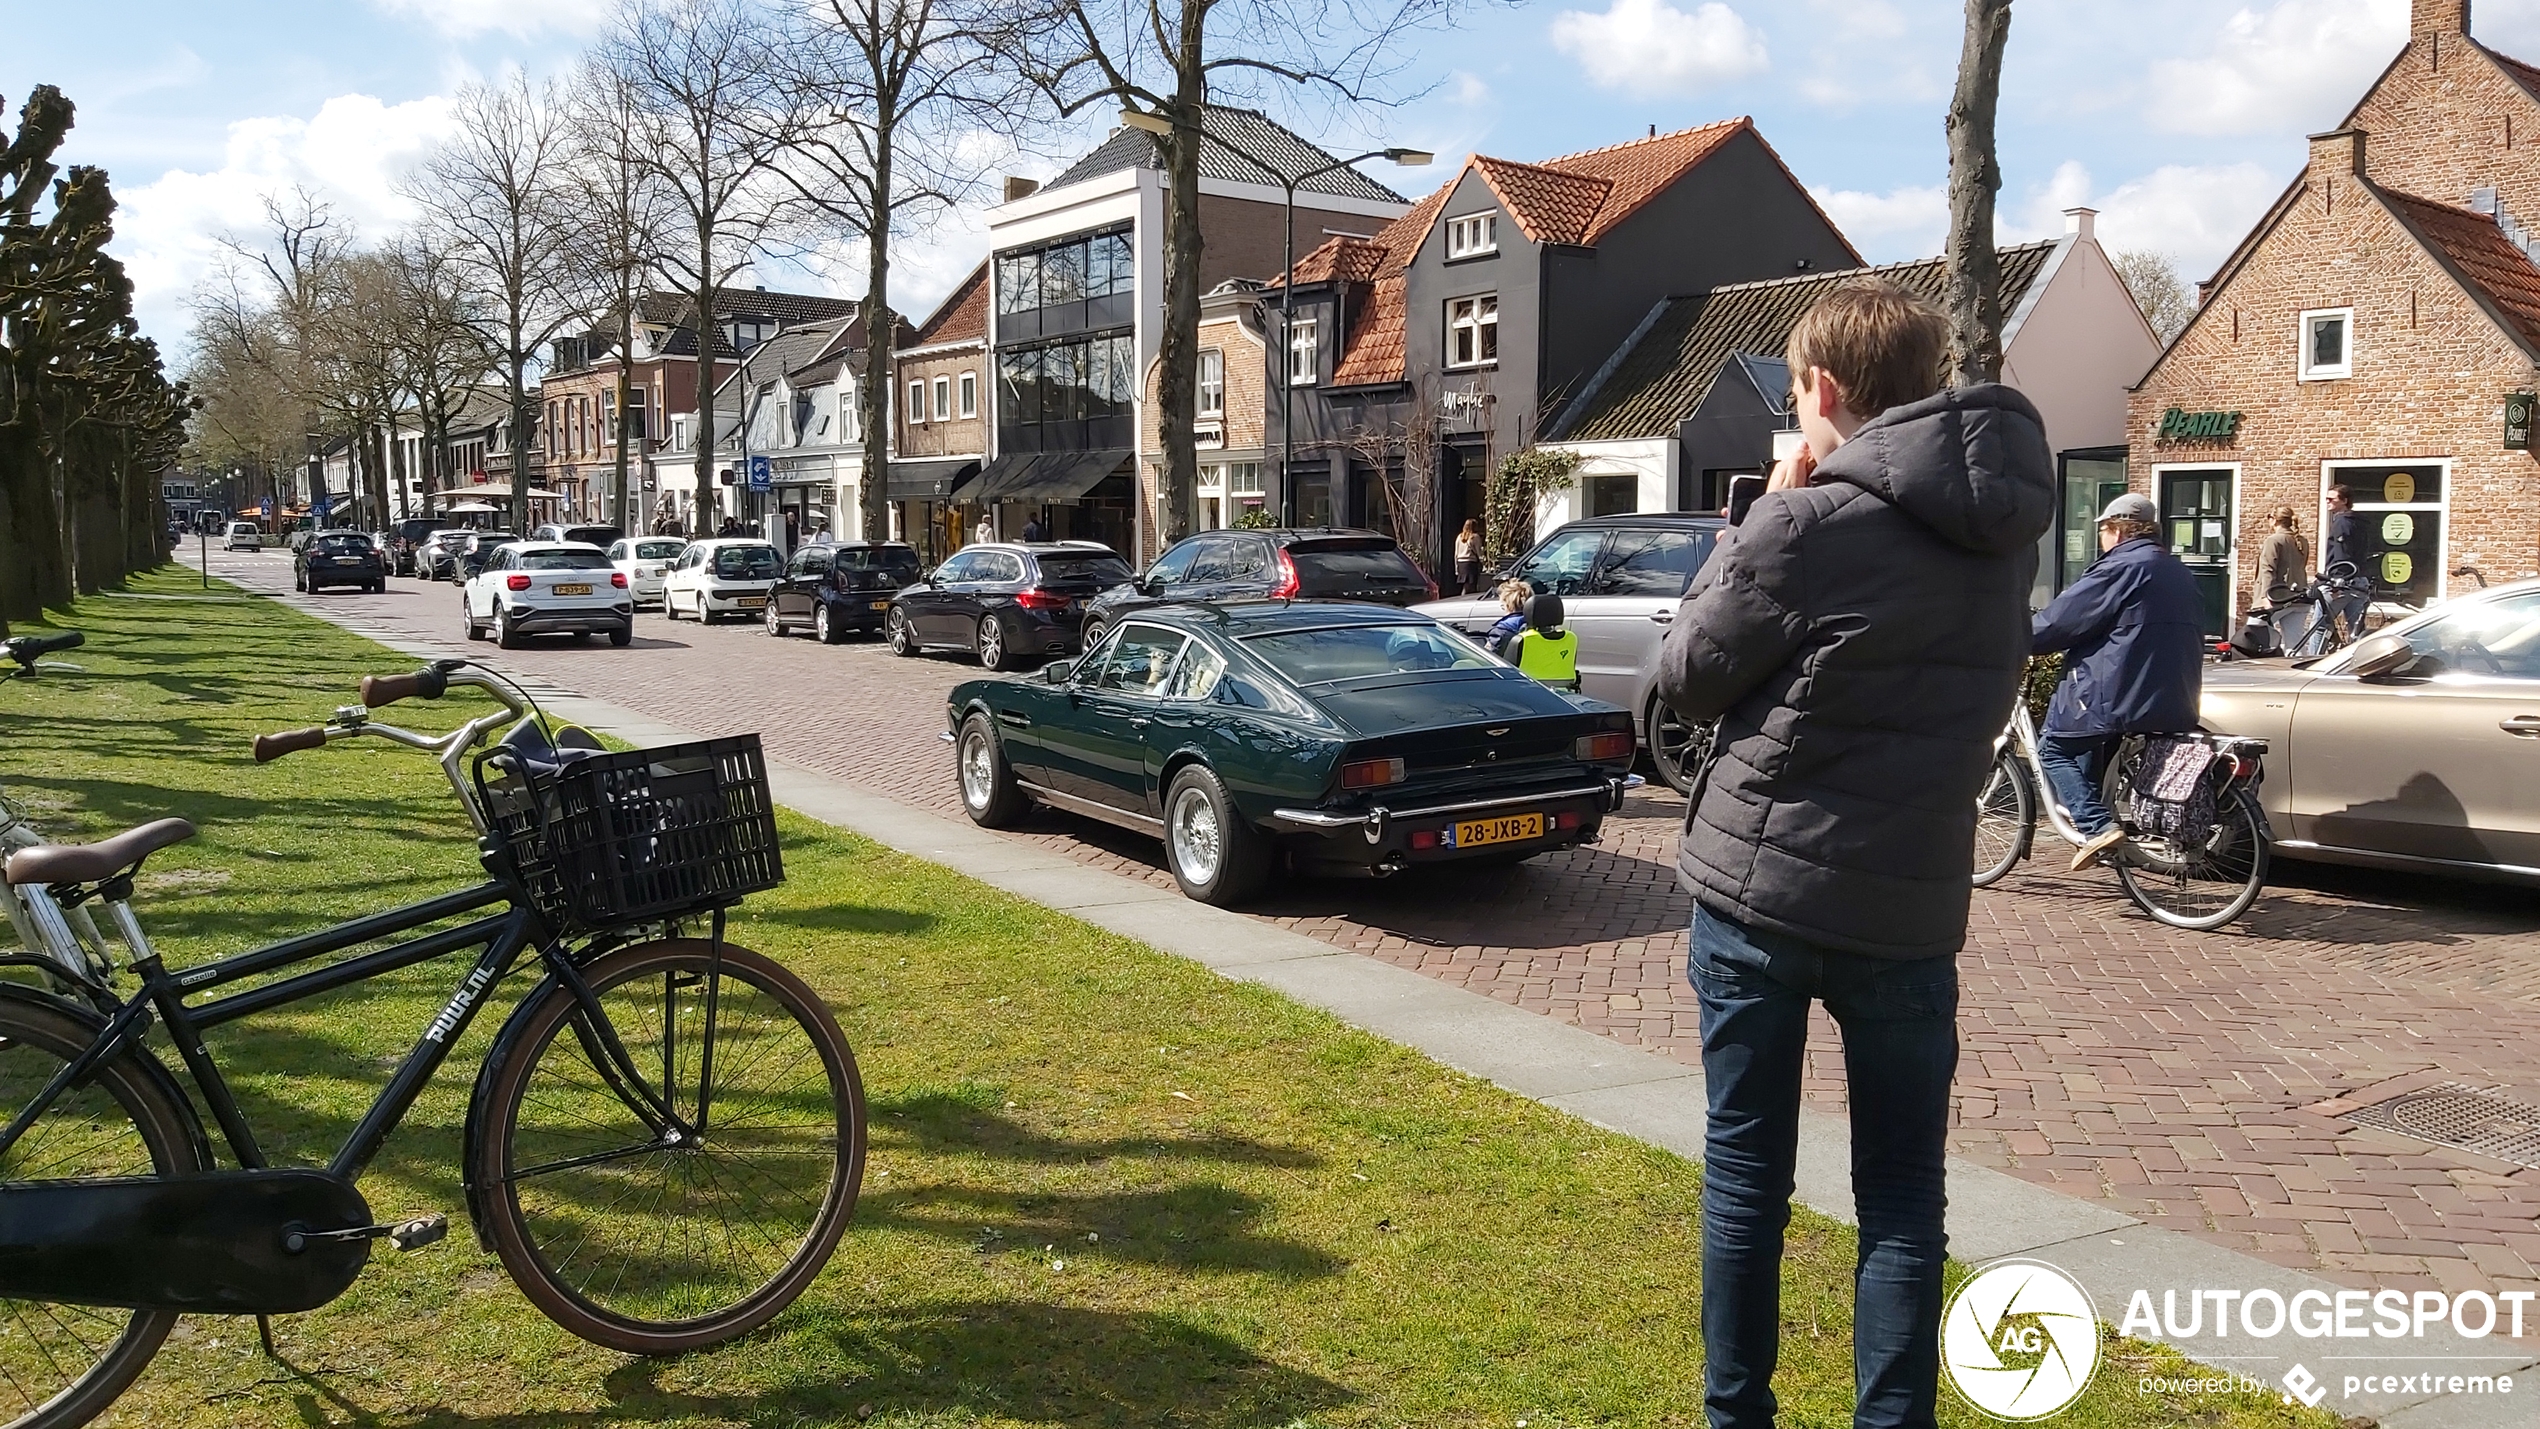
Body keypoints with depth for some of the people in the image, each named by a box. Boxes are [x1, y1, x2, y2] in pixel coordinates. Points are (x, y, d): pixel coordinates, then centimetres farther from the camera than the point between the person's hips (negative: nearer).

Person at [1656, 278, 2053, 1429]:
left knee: (1745, 1173, 10)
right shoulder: (2004, 526, 5)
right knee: (1903, 1191, 12)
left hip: (1758, 882, -4)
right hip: (1912, 895, 4)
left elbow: (1687, 676, -6)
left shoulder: (1812, 524, -15)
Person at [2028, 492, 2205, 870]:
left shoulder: (2120, 567, -10)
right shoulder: (2179, 573, 18)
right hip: (2175, 705, 9)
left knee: (2054, 749, 3)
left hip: (2117, 696, -9)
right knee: (2090, 753, 25)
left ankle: (2097, 826, -12)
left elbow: (2059, 621, -12)